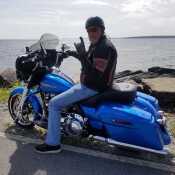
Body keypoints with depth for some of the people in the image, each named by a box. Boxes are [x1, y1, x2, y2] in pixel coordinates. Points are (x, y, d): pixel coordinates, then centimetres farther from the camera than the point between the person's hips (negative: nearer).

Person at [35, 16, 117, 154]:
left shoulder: (104, 47, -23)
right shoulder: (97, 44, 11)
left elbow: (95, 76, -30)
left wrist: (83, 55, -32)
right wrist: (78, 55, 10)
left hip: (92, 88, -11)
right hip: (91, 84, 11)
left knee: (54, 104, -9)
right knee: (67, 90, 32)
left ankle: (53, 143, -1)